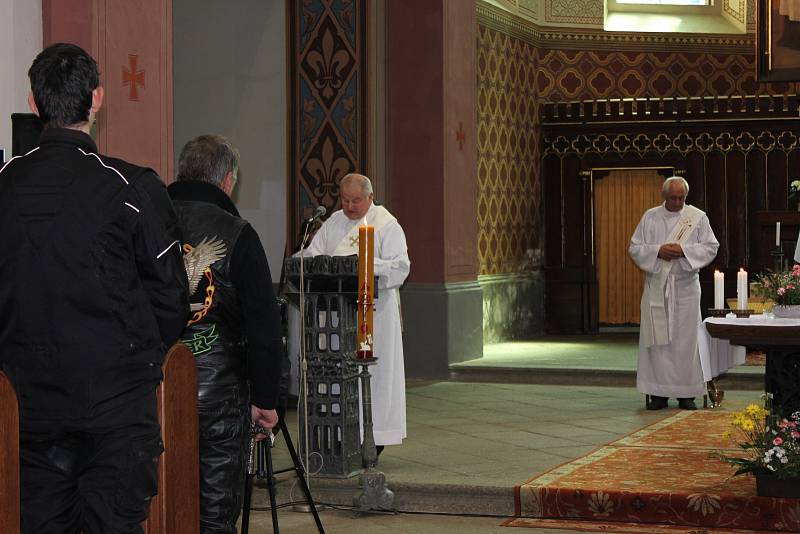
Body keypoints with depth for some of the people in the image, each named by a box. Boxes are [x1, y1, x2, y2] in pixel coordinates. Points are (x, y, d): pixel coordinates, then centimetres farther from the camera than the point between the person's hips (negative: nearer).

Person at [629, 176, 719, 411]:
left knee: (686, 338, -1)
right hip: (656, 286, 1)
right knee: (656, 339, -1)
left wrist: (683, 250, -14)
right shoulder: (650, 217, 8)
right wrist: (658, 251, -12)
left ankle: (686, 393, 5)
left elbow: (711, 247, 1)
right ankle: (658, 393, 4)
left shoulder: (698, 217, 5)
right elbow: (635, 248, 5)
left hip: (685, 288, -1)